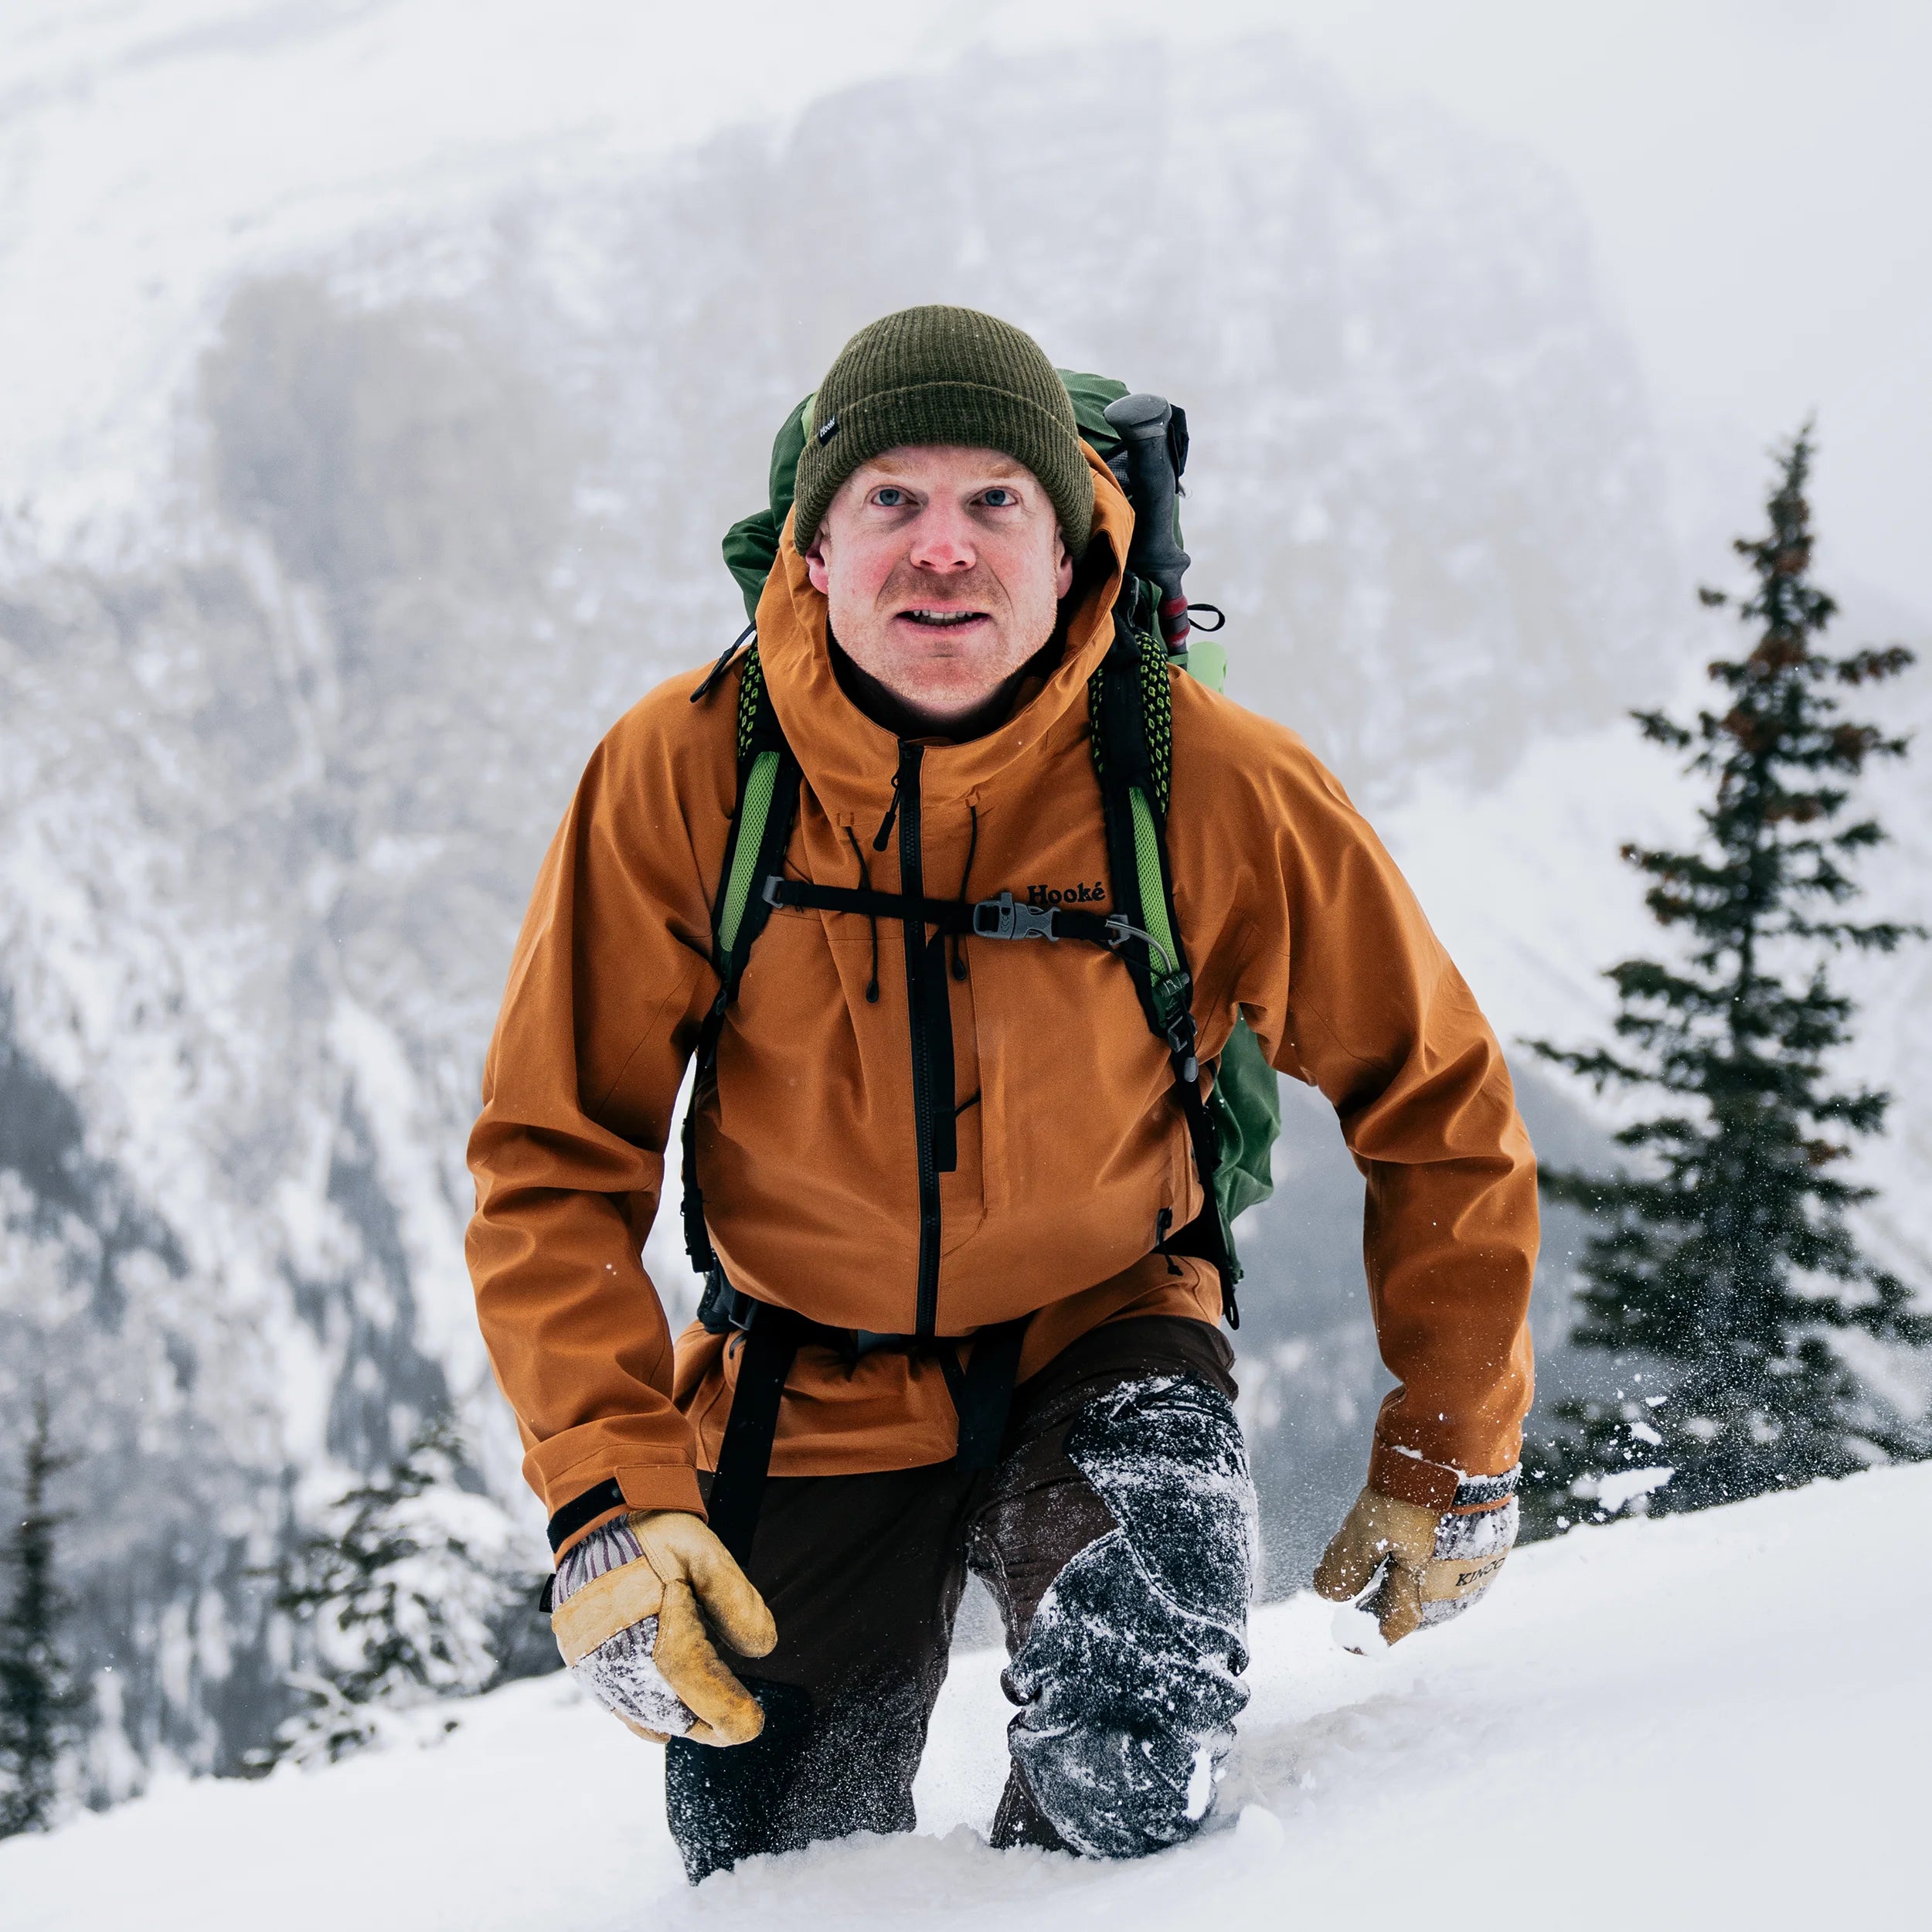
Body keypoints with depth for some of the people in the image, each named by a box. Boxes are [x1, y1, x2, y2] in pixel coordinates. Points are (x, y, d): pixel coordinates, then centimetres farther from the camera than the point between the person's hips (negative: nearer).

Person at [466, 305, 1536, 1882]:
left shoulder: (1218, 790, -19)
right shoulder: (682, 775, -18)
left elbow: (1437, 1102, -4)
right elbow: (554, 1162, -11)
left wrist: (1451, 1455, -2)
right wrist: (611, 1494, -22)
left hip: (1100, 1353, -1)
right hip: (808, 1392, 1)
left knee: (1136, 1785, -24)